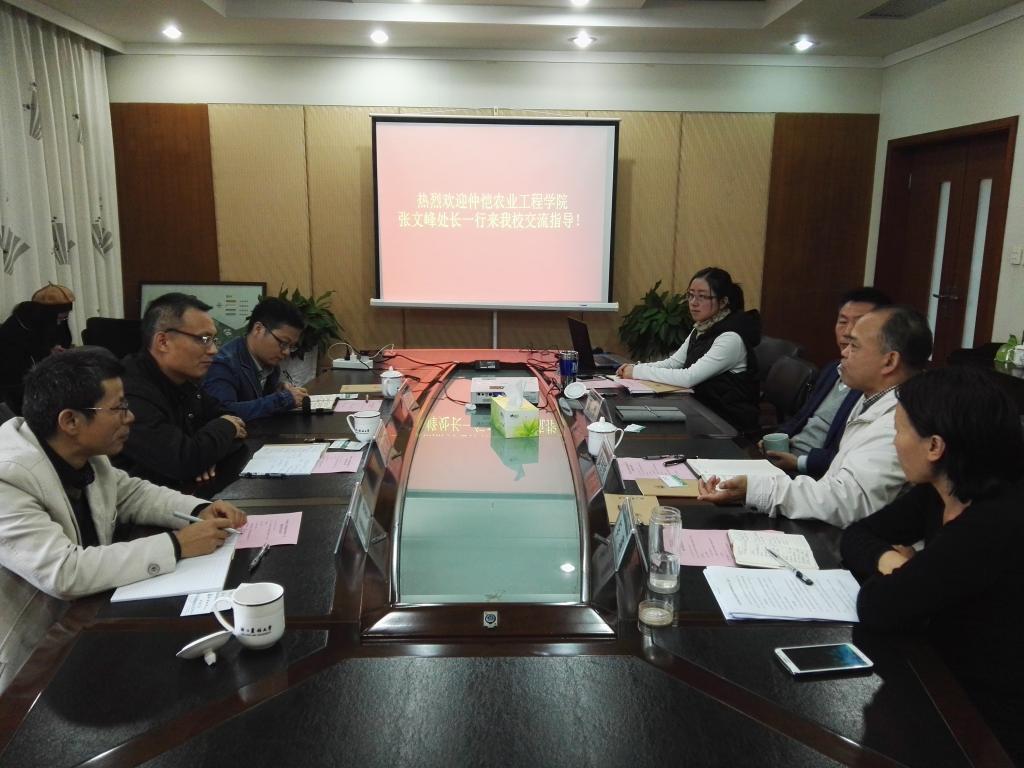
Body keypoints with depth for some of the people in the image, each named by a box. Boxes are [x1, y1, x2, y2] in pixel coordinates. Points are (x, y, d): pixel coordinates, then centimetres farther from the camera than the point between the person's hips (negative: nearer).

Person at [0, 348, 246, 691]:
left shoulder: (82, 454, -7)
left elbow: (131, 494, 9)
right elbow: (64, 573, -35)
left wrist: (200, 510, -8)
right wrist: (176, 545, -29)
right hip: (32, 659, -7)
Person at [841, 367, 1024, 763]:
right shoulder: (938, 493, -2)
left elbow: (877, 607, -27)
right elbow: (856, 535, 6)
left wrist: (900, 568, -6)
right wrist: (889, 560, -14)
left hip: (989, 727, -7)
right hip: (944, 684, 7)